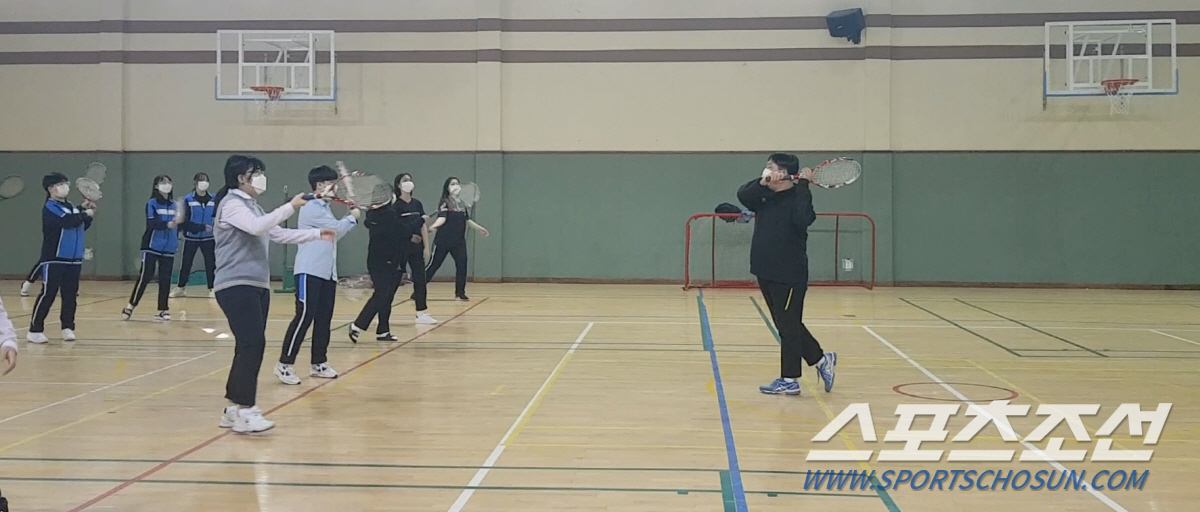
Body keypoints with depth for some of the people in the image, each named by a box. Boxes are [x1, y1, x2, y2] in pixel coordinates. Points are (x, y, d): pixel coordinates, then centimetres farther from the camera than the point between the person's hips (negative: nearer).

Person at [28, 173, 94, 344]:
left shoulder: (71, 207, 13)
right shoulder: (50, 208, -10)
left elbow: (82, 226, 21)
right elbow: (69, 221, -24)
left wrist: (90, 214, 6)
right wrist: (85, 213, -8)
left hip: (74, 259, 7)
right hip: (54, 259, -7)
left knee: (70, 295, 8)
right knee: (48, 294, -5)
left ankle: (68, 328, 15)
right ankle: (35, 330, 1)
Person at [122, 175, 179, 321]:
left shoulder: (174, 204, 8)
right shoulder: (152, 203, -6)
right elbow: (151, 223, -19)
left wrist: (175, 241, 8)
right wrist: (167, 224, -35)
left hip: (168, 249, 4)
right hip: (152, 247, -4)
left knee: (165, 279, 5)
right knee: (145, 277, -5)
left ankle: (163, 310, 11)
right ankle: (130, 305, 7)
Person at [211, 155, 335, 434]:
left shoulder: (253, 206, 20)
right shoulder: (231, 204, -9)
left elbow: (278, 234, 24)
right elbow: (256, 227, -26)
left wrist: (316, 234, 18)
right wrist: (291, 207, -25)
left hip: (257, 286, 10)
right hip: (237, 286, -10)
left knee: (251, 345, 8)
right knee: (252, 343, -17)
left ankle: (235, 408, 13)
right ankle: (244, 411, -16)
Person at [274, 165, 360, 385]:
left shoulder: (324, 208, 18)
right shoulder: (311, 208, -12)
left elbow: (336, 232, 16)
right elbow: (337, 229, -13)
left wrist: (351, 216, 4)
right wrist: (353, 217, 5)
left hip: (327, 273, 9)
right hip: (310, 271, -9)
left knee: (324, 318, 9)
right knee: (304, 317, -11)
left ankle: (318, 363, 16)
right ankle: (285, 364, -7)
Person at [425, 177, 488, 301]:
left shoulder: (462, 204, 12)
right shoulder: (444, 202, -8)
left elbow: (467, 220, 22)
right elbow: (442, 218, -22)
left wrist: (479, 228, 27)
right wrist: (434, 225, -41)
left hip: (459, 241, 5)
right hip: (443, 240, -5)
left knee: (462, 264, -3)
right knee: (433, 265, -1)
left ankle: (460, 292, 9)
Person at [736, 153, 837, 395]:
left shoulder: (796, 197, -11)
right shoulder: (765, 196, 9)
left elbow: (803, 219, -31)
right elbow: (742, 195, -7)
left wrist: (803, 185, -27)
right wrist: (762, 183, -21)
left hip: (789, 275, -8)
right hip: (766, 273, 8)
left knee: (788, 325, 1)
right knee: (787, 324, 16)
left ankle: (789, 380, 9)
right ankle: (821, 359, 28)